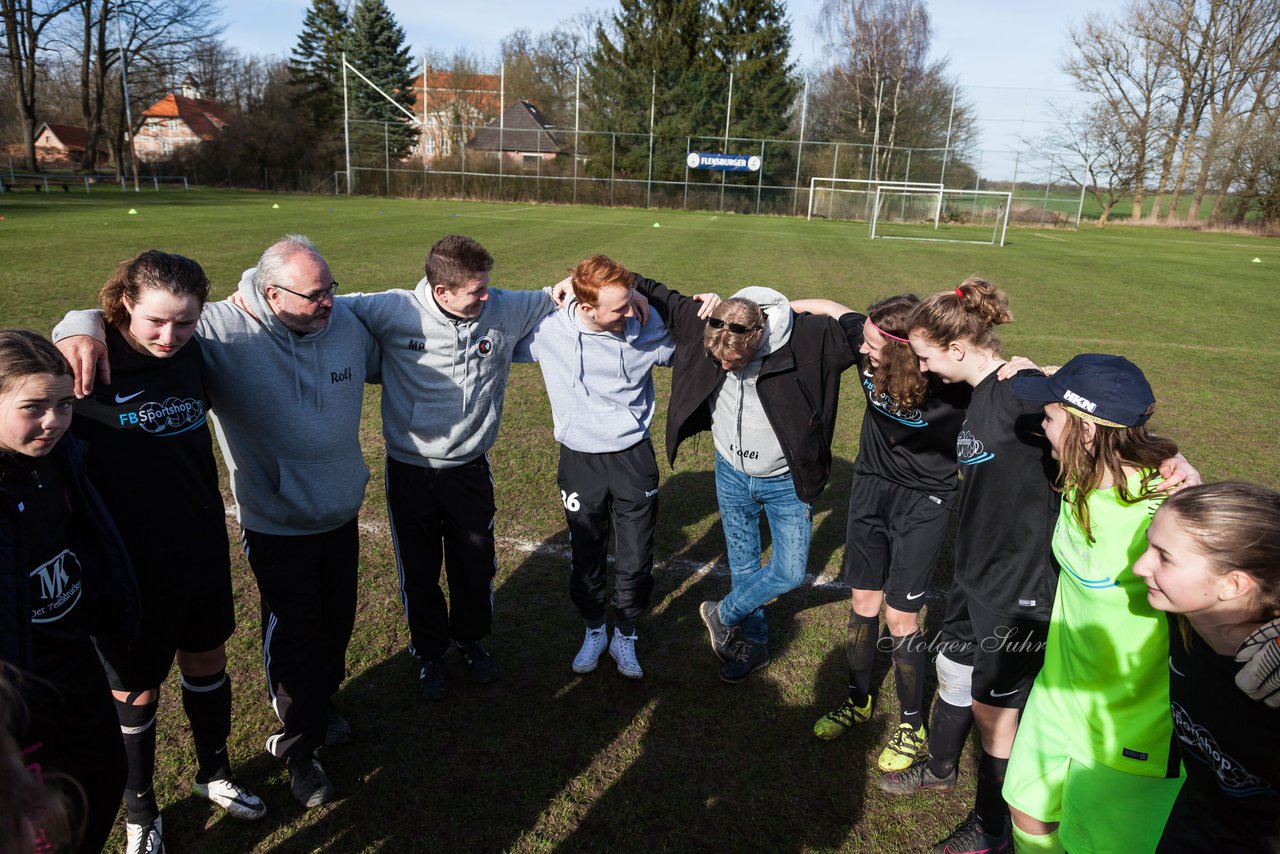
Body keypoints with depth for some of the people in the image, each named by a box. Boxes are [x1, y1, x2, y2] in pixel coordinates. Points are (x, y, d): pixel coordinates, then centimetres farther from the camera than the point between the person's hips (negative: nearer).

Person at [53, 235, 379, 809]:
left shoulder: (347, 324, -6)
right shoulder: (220, 331, -21)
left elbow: (391, 361, 14)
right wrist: (82, 327, -38)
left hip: (342, 520, 5)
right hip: (277, 530, -5)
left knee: (336, 626, 23)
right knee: (293, 638, 11)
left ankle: (321, 704, 54)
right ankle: (297, 747, 37)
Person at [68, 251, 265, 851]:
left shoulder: (192, 355, -3)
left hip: (202, 553, 5)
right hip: (129, 566, -5)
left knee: (207, 663, 21)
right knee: (135, 691, 13)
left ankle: (214, 774, 46)